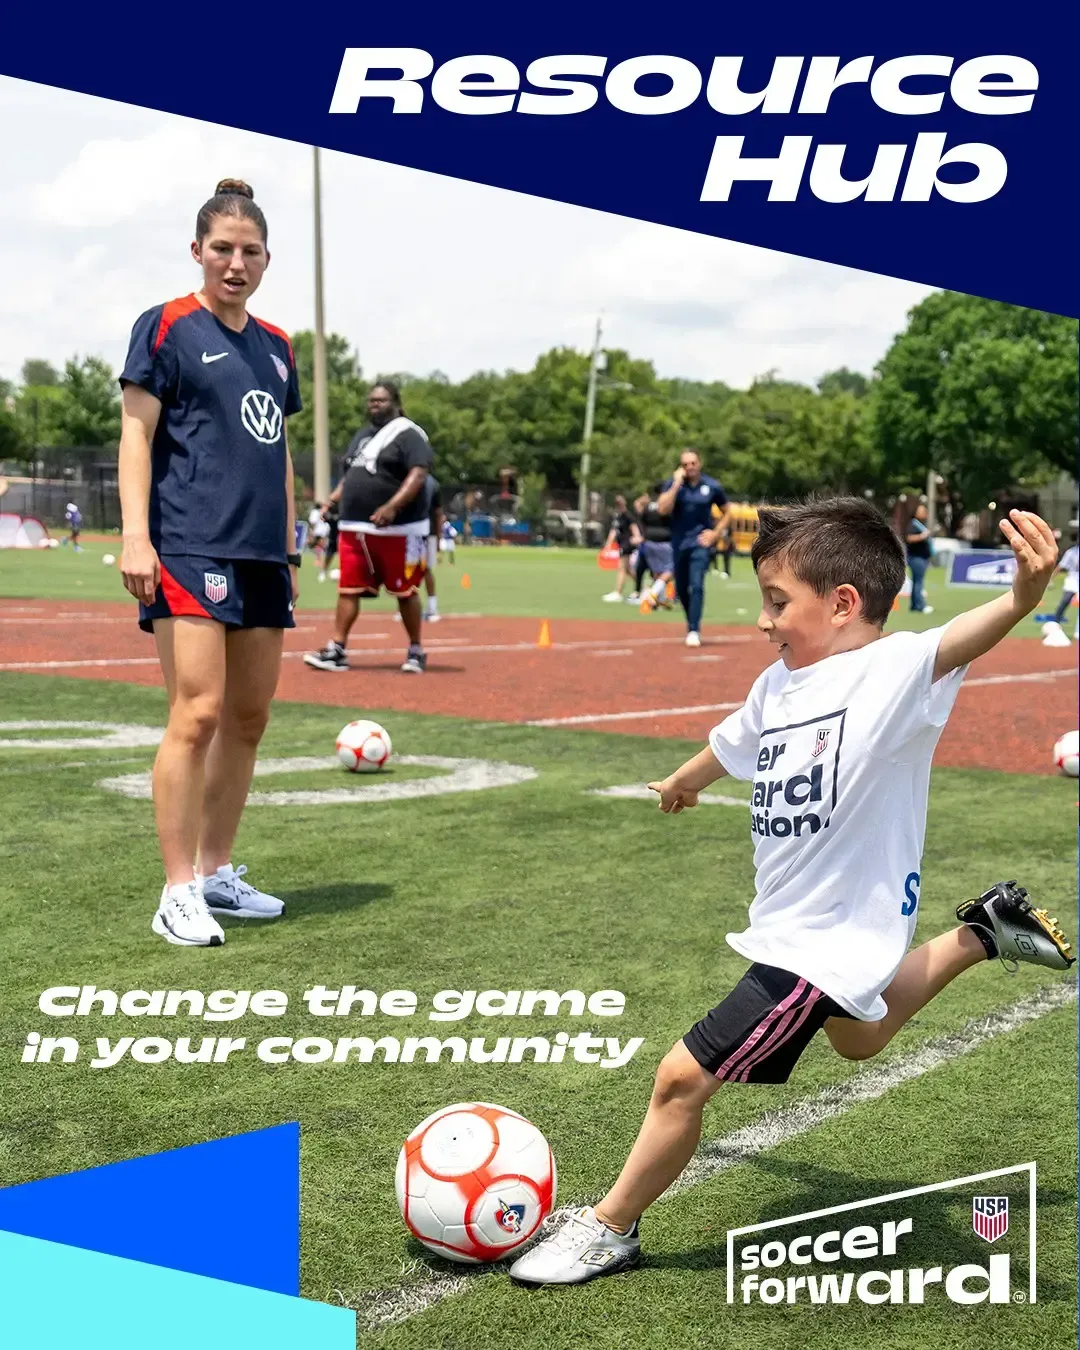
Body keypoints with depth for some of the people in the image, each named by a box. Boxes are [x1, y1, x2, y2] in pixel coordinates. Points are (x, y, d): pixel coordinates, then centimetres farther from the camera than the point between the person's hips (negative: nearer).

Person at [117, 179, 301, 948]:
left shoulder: (276, 346, 18)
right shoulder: (167, 328, -1)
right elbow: (136, 434, -6)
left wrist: (290, 550, 20)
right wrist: (135, 534, -16)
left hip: (262, 558, 7)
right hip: (190, 551, -7)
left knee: (249, 720, 9)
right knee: (198, 715, -14)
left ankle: (217, 871, 20)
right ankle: (179, 894, -8)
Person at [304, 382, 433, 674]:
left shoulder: (408, 435, -6)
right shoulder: (361, 436, 20)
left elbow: (418, 474, -18)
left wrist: (392, 506, -29)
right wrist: (331, 502, 11)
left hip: (398, 531, -7)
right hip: (353, 528, 7)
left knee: (405, 591, 2)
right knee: (348, 589, 2)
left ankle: (416, 651, 14)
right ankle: (336, 650, 2)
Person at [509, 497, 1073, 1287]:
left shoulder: (890, 673, -22)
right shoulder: (779, 685, 1)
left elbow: (954, 643, -44)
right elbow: (734, 743, 23)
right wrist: (686, 780, 42)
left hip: (826, 941, -9)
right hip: (793, 921, 9)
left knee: (684, 1077, -8)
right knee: (858, 1040, 36)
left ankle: (611, 1229, 13)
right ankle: (983, 934, 46)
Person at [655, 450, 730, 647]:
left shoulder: (712, 486, -3)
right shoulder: (673, 484, -3)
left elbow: (726, 512, 11)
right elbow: (663, 509, -18)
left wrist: (716, 533, -3)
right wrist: (677, 484, -20)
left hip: (700, 542, -3)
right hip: (679, 543, 3)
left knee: (696, 585, -18)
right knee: (681, 589, 11)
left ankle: (694, 631, -17)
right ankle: (692, 622, 34)